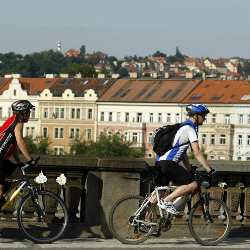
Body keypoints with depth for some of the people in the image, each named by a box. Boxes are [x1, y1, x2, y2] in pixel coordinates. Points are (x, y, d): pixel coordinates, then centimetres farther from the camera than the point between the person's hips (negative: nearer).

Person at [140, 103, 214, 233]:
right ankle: (167, 201, -15)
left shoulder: (183, 127, 25)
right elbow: (197, 153, -13)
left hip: (160, 162, 10)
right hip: (168, 163, -10)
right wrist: (209, 170, -10)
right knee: (192, 184, -14)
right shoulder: (190, 129, -7)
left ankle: (145, 223, 20)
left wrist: (190, 170, 29)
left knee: (159, 193, 17)